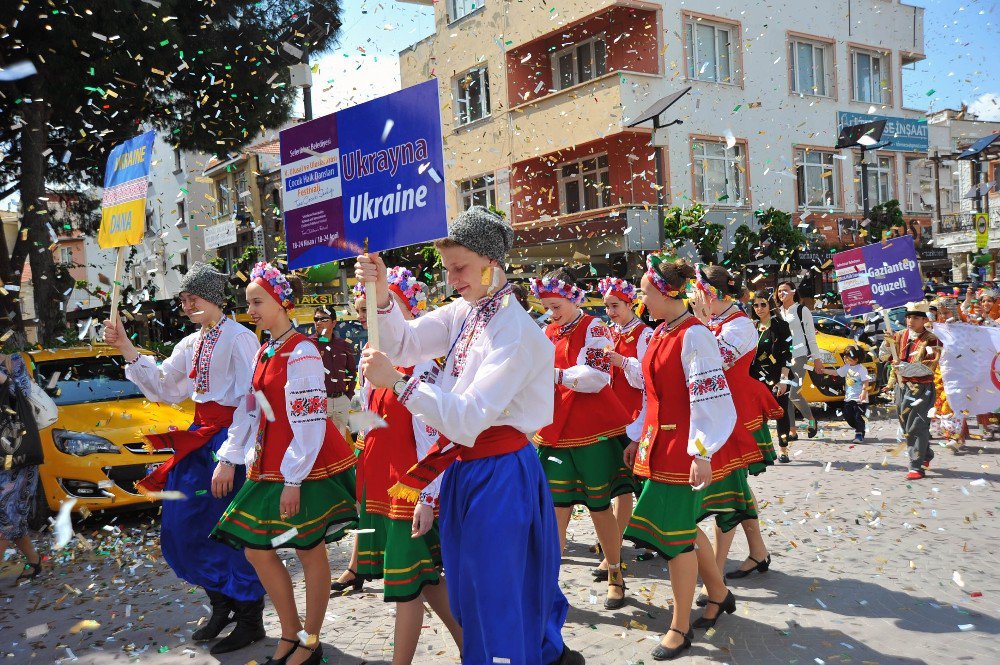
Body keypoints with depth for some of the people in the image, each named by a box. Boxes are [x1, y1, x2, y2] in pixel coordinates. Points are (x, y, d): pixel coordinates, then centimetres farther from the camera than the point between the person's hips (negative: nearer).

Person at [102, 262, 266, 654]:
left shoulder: (238, 338, -11)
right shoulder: (190, 344, 15)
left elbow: (249, 399, -17)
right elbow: (162, 387, 13)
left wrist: (231, 452, -23)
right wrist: (127, 350, 5)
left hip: (231, 436, -9)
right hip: (199, 437, 9)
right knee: (184, 526, 10)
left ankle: (250, 621, 12)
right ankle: (222, 606, 28)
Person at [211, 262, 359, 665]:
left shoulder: (300, 353, -16)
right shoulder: (265, 351, 12)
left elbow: (309, 423, -19)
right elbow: (250, 410, 15)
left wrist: (293, 479, -20)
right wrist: (229, 459, 9)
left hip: (308, 465, -9)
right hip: (269, 462, 9)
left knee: (310, 552, 4)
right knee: (256, 550, 10)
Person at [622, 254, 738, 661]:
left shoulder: (693, 336, -16)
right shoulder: (660, 334, 11)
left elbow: (711, 399, -20)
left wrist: (702, 453, -22)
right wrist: (638, 438, 20)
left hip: (684, 449, -9)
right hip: (659, 445, 9)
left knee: (676, 534, -1)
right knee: (682, 527, 17)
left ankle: (680, 628, 14)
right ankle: (719, 594, 38)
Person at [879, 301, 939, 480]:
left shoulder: (931, 340, -9)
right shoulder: (901, 336, 9)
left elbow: (928, 366, -18)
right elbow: (883, 357, 9)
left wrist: (903, 366, -20)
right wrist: (889, 343, -9)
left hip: (921, 389, -6)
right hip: (902, 387, 6)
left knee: (917, 427, -8)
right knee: (906, 426, 15)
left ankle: (917, 467, -3)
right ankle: (926, 455, 35)